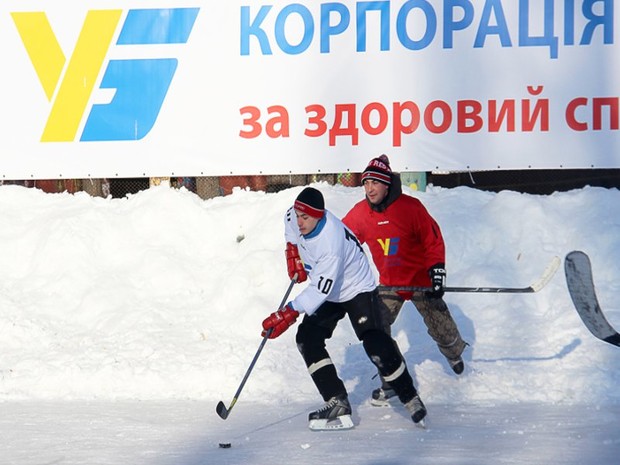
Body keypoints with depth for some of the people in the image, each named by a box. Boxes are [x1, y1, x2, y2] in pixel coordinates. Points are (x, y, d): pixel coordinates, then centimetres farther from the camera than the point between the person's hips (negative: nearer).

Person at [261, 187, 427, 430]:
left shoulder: (331, 242, -38)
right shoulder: (295, 218, -16)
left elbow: (320, 289, -39)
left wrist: (288, 314, -42)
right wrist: (293, 251, 5)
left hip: (358, 290, -8)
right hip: (328, 293, 8)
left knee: (376, 345, -21)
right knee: (307, 338, -10)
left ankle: (410, 399, -2)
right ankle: (337, 404, -12)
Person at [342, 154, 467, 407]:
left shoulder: (410, 207, -19)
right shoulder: (360, 213, -8)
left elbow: (433, 238, -13)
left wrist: (437, 268, -19)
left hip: (420, 278, -3)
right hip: (389, 282, 3)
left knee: (440, 328, 6)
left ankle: (454, 353, 42)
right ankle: (390, 381, -2)